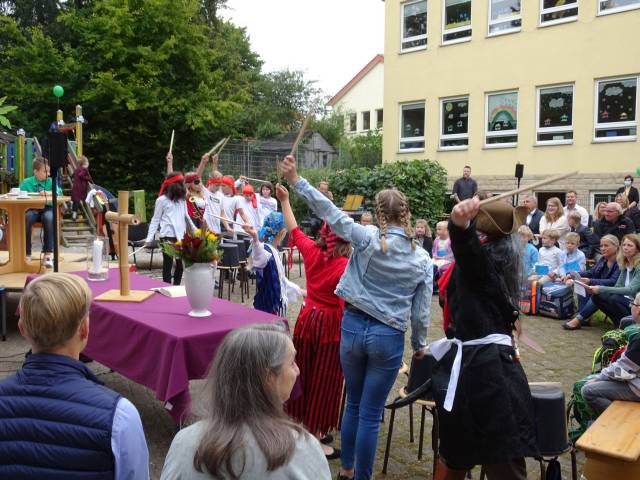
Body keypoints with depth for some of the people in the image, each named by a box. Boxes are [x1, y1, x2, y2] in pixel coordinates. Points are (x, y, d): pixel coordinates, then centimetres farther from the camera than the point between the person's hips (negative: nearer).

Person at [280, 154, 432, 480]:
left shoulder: (368, 239, -9)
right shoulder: (422, 260, -4)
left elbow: (331, 213, -15)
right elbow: (420, 312, 0)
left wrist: (296, 180, -11)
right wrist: (419, 345, 16)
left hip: (354, 327, 1)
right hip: (388, 337, -1)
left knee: (353, 404, 21)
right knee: (370, 414, 9)